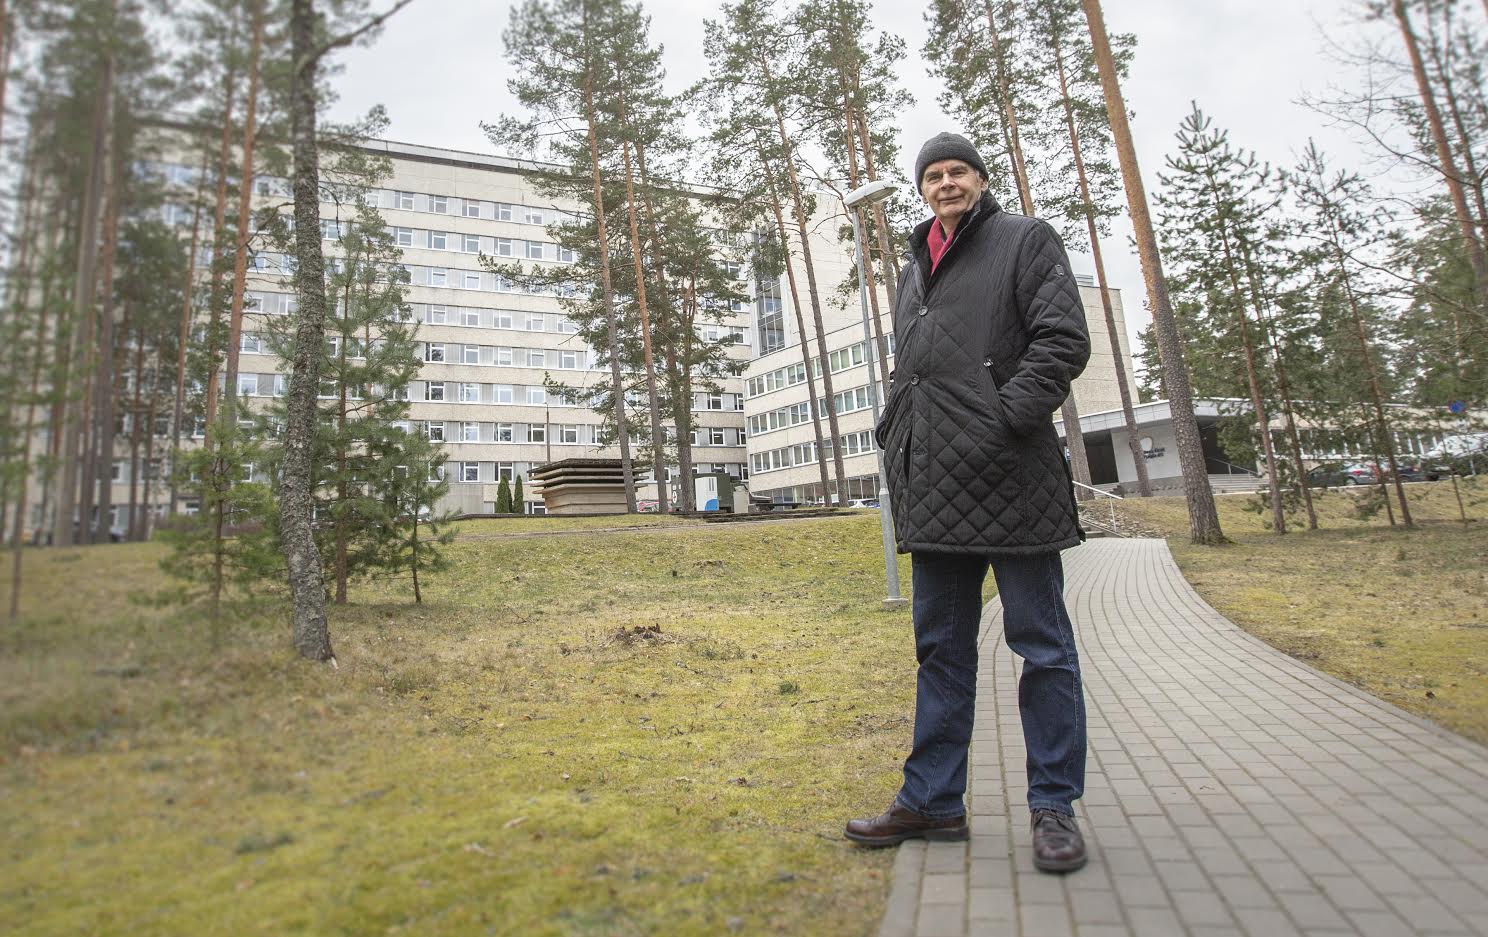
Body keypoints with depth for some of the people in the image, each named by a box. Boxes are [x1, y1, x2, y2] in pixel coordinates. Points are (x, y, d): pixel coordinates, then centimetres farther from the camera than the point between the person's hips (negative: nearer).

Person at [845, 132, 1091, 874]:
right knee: (940, 646, 10)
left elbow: (1063, 341, -6)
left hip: (1008, 478, -6)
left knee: (1041, 644, 2)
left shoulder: (1026, 240, 6)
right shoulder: (912, 270, 24)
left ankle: (1053, 805, 16)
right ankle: (933, 800, 21)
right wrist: (896, 443, 11)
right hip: (934, 485, 6)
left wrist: (1003, 420, -16)